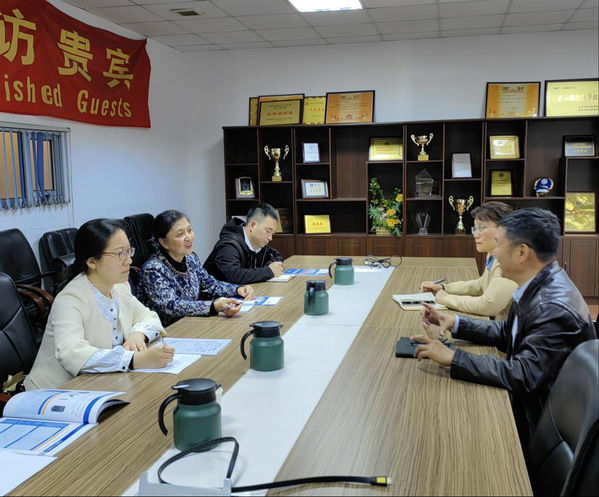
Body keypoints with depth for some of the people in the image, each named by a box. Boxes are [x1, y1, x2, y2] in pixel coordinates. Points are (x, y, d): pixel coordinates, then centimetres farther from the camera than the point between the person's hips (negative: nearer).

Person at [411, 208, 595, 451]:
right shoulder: (539, 285, -1)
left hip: (536, 422, -7)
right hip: (525, 398, 7)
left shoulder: (555, 308, -29)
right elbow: (506, 333, 10)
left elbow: (523, 375, -33)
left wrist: (451, 357, -31)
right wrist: (455, 322, -1)